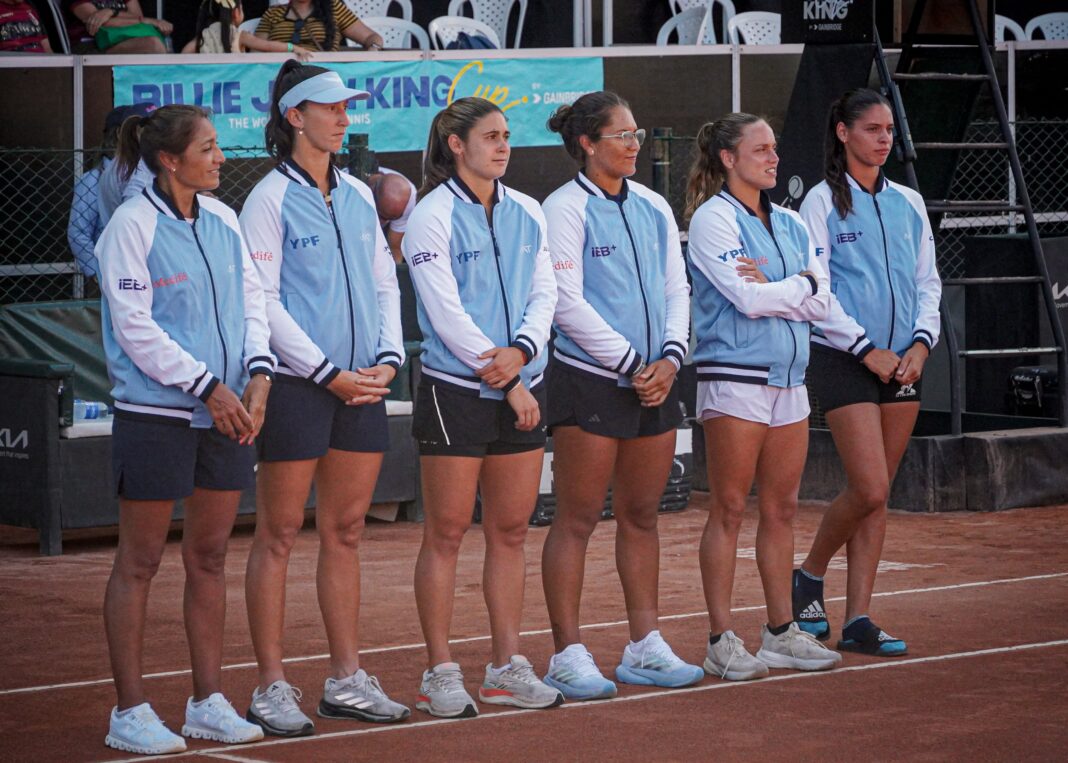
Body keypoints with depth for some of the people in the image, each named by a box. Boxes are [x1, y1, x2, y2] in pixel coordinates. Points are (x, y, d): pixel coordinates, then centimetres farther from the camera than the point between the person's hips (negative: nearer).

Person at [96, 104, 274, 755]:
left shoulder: (222, 220, 10)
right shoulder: (133, 226, -10)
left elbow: (251, 299, 12)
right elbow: (135, 327, -13)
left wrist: (257, 371, -4)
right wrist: (206, 386, -16)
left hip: (225, 412, 6)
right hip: (154, 414, -6)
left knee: (210, 556, 11)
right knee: (140, 561, 1)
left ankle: (209, 702, 20)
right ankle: (130, 712, 7)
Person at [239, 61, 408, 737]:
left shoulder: (357, 196, 13)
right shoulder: (270, 199, -6)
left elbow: (385, 284, 16)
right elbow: (263, 301, -10)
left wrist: (387, 359, 1)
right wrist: (326, 373, -14)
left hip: (361, 386, 6)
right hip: (297, 384, -6)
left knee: (346, 531, 11)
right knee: (279, 535, -1)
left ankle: (347, 680, 17)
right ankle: (273, 688, 3)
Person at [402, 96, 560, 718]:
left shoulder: (526, 213, 11)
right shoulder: (432, 217, -7)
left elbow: (544, 293, 8)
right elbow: (445, 312, -12)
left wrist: (522, 351, -13)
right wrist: (507, 382, -12)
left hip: (522, 390, 6)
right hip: (455, 390, -5)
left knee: (511, 531, 9)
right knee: (447, 533, -1)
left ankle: (507, 666, 16)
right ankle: (441, 673, 5)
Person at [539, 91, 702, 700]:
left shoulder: (653, 208, 13)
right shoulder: (566, 209, -7)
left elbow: (677, 289, 13)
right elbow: (568, 303, -12)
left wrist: (670, 358, -3)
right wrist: (632, 362, -12)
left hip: (653, 381, 7)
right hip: (589, 378, -6)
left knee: (642, 515, 11)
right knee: (578, 519, -3)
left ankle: (646, 646, 18)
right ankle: (568, 655, 0)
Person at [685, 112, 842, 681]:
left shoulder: (789, 224, 15)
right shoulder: (713, 218, -5)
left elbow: (820, 303, 6)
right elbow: (747, 298, -15)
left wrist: (770, 289, -10)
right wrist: (801, 284, 0)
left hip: (788, 379, 7)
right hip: (733, 378, -7)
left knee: (781, 508, 9)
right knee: (729, 510, -4)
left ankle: (781, 633, 15)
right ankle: (721, 642, 0)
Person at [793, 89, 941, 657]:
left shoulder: (908, 203, 12)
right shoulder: (822, 202, -4)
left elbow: (928, 280, 14)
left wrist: (920, 343, -2)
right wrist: (867, 350, -12)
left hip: (902, 362, 5)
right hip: (844, 361, -5)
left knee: (877, 494, 4)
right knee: (869, 489, -13)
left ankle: (858, 620, 6)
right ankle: (810, 575, 12)